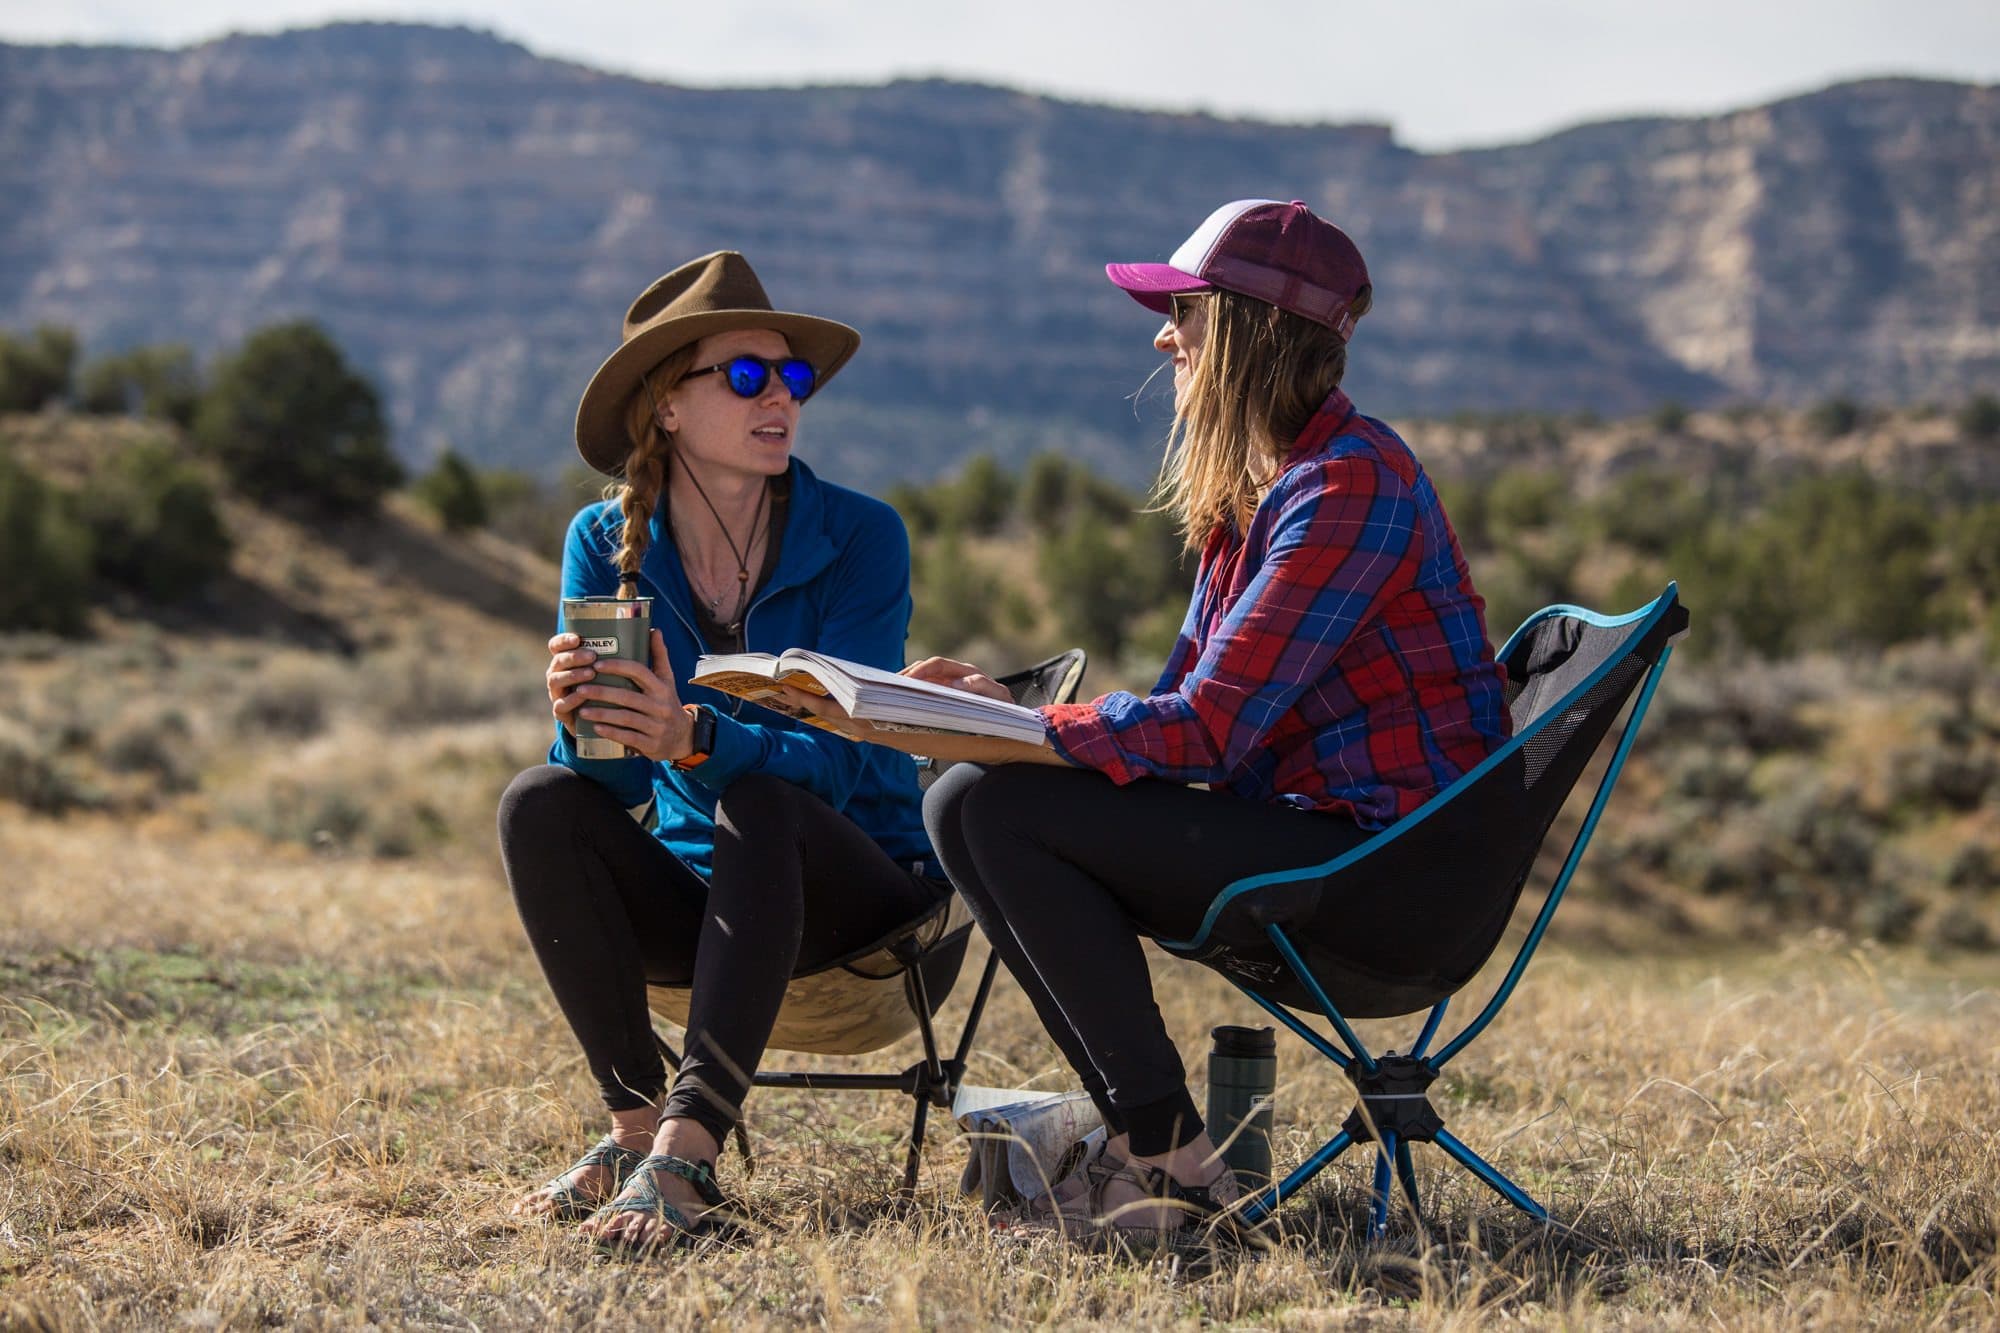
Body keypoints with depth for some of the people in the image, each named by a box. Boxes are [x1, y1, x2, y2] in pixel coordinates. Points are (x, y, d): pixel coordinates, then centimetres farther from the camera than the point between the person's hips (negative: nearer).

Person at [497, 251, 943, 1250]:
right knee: (543, 801, -23)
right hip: (691, 888, 3)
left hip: (851, 888, -3)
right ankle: (635, 1123, -21)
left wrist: (696, 739, -41)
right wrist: (584, 719, -35)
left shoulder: (860, 537, -12)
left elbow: (835, 762, -22)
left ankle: (687, 1153, -38)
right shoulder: (606, 545, -3)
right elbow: (617, 778, -10)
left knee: (760, 800, -33)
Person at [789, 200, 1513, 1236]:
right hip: (1311, 829, 10)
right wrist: (999, 702, 1)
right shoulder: (1251, 485, 15)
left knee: (998, 806, -17)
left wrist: (994, 734, -22)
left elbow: (1209, 730, -22)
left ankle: (1173, 1164, -13)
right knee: (961, 804, 4)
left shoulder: (1348, 485, -17)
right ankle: (1128, 1118, 1)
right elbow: (1184, 699, 14)